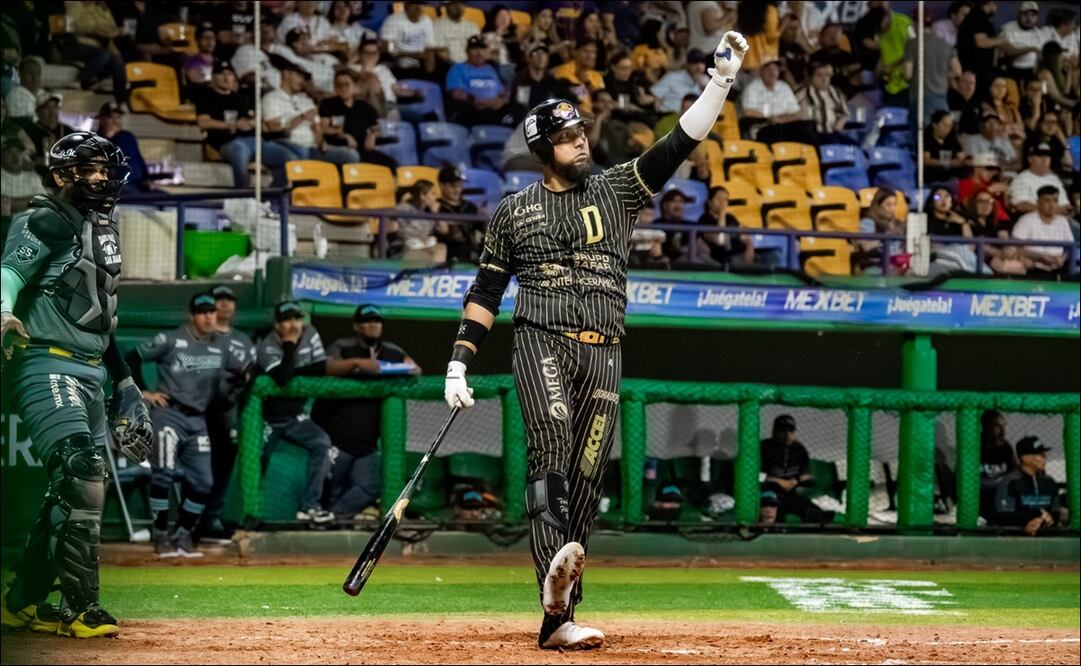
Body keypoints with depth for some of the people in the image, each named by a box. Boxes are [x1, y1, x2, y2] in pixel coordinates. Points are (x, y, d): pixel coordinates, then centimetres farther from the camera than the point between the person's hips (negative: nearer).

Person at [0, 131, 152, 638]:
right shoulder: (45, 223, -6)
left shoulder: (103, 231, 20)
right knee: (81, 479, -18)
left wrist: (123, 379, 26)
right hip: (48, 367, -9)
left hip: (92, 373, 9)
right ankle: (80, 609, -16)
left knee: (75, 494, 8)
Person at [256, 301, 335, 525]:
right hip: (267, 418, -4)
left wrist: (294, 372, -21)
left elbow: (322, 368, -8)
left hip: (294, 416, 4)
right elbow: (282, 378, -34)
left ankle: (309, 506, -13)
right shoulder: (268, 347, -19)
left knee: (321, 443, -14)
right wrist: (290, 345, -28)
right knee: (258, 462, -8)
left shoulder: (310, 335, -3)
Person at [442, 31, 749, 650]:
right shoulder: (515, 212, 10)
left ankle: (558, 617, 3)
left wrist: (721, 82, -12)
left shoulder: (619, 191, 12)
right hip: (542, 343, -2)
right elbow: (487, 291, 12)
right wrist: (459, 363, 3)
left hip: (603, 355, 2)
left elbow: (679, 145, 1)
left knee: (586, 482, 0)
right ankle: (555, 570, -48)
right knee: (550, 448, -25)